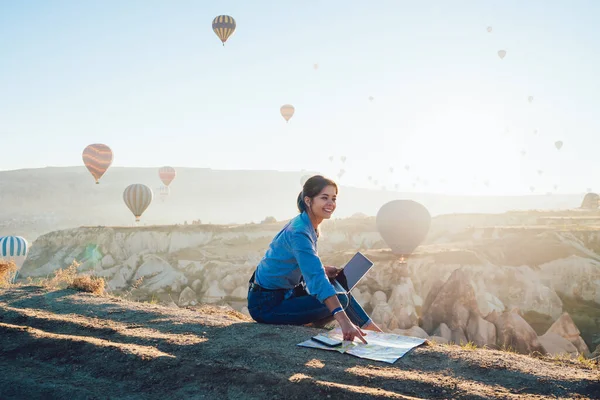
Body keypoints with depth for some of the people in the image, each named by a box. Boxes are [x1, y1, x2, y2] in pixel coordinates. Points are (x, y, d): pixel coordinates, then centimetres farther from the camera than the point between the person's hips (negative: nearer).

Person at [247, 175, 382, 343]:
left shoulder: (308, 225, 2)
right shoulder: (299, 232, -27)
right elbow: (317, 279, -39)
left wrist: (323, 269, -3)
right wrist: (343, 320, -47)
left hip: (285, 291, 9)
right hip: (266, 303, -9)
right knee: (340, 300, -17)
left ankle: (369, 327, 21)